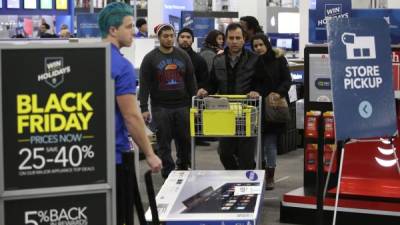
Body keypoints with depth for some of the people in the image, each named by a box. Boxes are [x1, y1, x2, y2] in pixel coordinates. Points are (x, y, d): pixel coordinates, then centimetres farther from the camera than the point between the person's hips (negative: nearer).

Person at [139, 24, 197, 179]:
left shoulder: (183, 56, 9)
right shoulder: (150, 58, -1)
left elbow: (191, 81, 11)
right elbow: (144, 85, -4)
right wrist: (144, 108, -11)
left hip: (182, 106, 3)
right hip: (161, 107, -3)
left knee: (185, 140, 7)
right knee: (164, 141, 2)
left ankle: (183, 168, 25)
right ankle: (168, 173, 10)